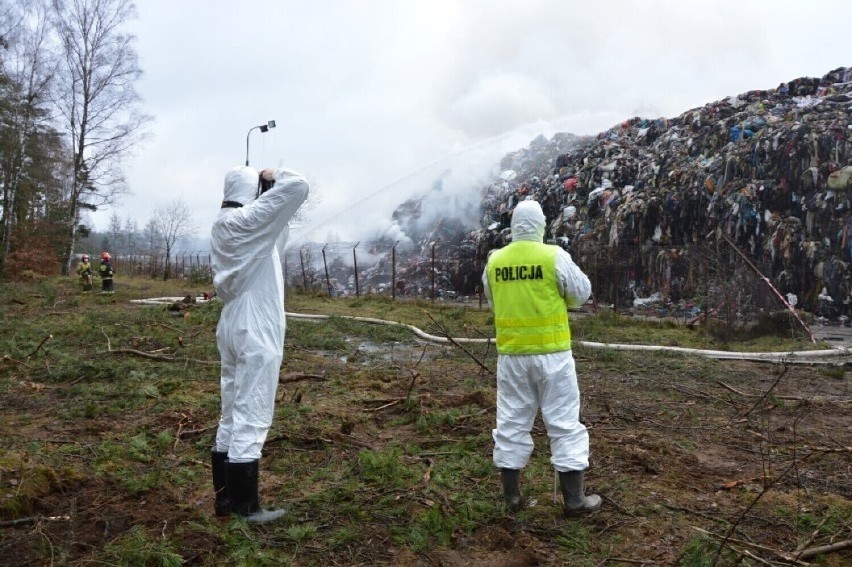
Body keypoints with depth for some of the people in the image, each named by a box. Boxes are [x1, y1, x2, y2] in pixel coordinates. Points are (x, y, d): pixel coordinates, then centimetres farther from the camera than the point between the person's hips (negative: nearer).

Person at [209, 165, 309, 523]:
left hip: (235, 326, 9)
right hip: (255, 331, -9)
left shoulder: (223, 224, 11)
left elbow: (274, 244, 24)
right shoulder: (247, 220, -15)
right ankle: (244, 506, 5)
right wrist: (273, 177, 1)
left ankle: (226, 497, 22)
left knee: (233, 415, 14)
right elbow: (298, 186, -19)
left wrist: (268, 185, 13)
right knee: (250, 417, -3)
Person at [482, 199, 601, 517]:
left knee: (512, 422, 12)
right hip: (551, 352, -3)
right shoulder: (554, 256, -11)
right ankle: (574, 499, 14)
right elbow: (582, 293, -1)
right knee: (564, 422, 7)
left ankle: (512, 496, 19)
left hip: (511, 353, 3)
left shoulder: (494, 261, 1)